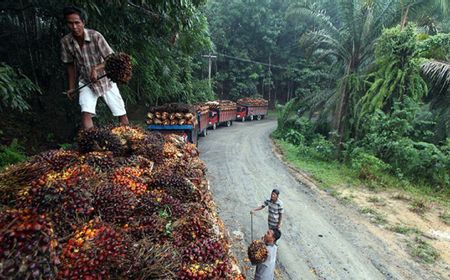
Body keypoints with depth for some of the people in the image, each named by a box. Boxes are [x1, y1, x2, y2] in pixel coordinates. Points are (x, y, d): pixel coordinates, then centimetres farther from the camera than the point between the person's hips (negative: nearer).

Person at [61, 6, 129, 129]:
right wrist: (72, 87, 5)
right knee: (86, 113, -18)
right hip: (85, 82, 2)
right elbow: (70, 65, 3)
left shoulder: (95, 36, -20)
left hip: (105, 80, -1)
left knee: (121, 114, 0)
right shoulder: (65, 42, -11)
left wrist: (96, 68, -32)